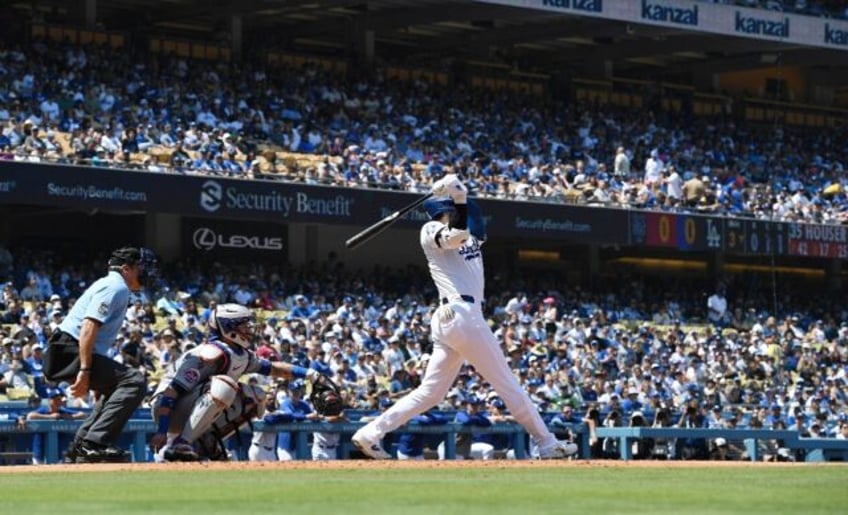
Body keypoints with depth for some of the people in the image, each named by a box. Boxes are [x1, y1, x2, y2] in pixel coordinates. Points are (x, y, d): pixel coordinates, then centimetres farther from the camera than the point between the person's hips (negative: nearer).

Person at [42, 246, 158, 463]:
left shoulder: (116, 288, 23)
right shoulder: (116, 287, -9)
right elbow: (89, 327, -22)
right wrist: (85, 371, -29)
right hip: (71, 350, -11)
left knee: (115, 388, 27)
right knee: (134, 381, -21)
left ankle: (78, 449, 23)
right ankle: (95, 443, -28)